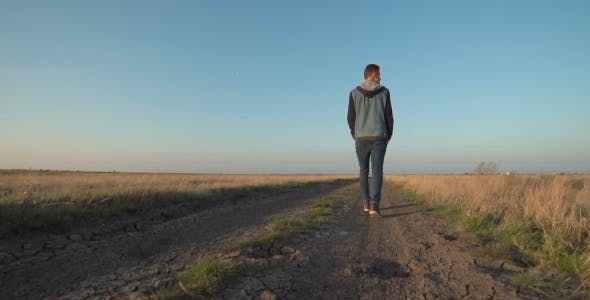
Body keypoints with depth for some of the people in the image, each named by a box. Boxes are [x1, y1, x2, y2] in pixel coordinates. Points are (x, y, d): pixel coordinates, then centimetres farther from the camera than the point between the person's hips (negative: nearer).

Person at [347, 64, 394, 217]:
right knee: (377, 172, -3)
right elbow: (389, 116, 1)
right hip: (379, 138, -1)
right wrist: (388, 137, 13)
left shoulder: (354, 93, 0)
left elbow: (351, 118, 0)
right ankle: (374, 206, -16)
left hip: (361, 138, 1)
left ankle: (366, 203, 18)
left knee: (364, 170, 16)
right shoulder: (384, 92, 1)